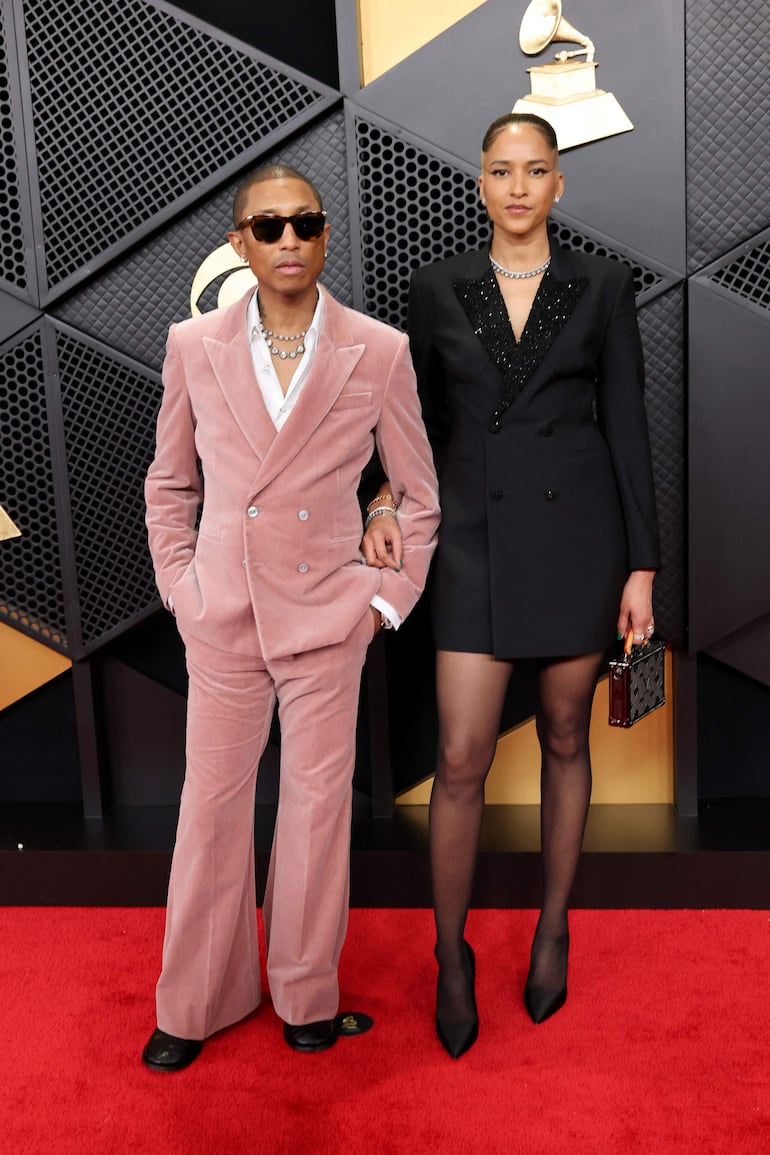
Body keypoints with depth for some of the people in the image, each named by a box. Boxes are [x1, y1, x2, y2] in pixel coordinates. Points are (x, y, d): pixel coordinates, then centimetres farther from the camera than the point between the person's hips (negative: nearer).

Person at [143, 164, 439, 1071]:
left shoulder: (379, 352, -3)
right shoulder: (193, 347, 1)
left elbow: (419, 494, 4)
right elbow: (169, 482, 11)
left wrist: (389, 600, -1)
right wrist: (179, 586, 4)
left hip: (328, 618, -1)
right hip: (221, 618, 1)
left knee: (318, 801, 10)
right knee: (211, 803, 9)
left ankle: (307, 993, 31)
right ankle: (195, 1003, 30)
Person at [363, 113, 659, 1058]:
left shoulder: (602, 287, 3)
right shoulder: (437, 289, 6)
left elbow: (627, 429, 1)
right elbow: (421, 421, 10)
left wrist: (641, 566, -2)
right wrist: (389, 511, -8)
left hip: (577, 533, 0)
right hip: (476, 539, 0)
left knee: (564, 738, 12)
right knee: (462, 760, -4)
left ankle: (552, 929, 33)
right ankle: (451, 956, 18)